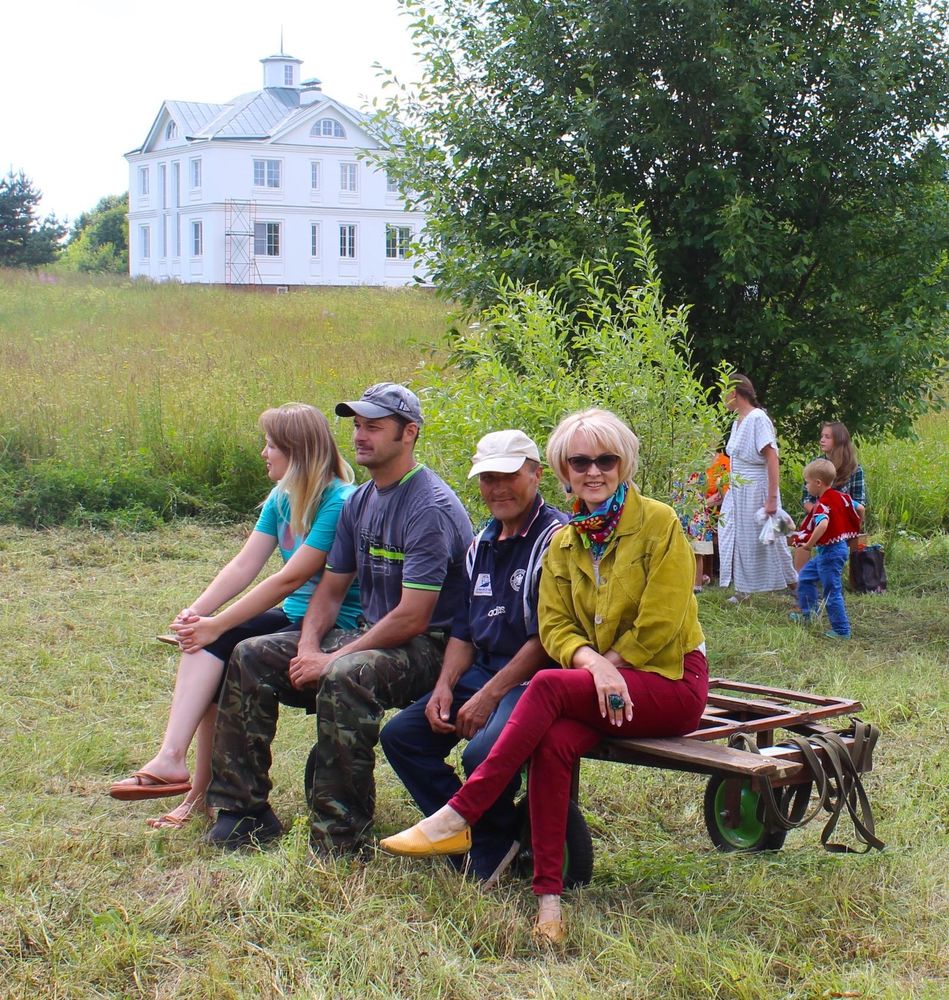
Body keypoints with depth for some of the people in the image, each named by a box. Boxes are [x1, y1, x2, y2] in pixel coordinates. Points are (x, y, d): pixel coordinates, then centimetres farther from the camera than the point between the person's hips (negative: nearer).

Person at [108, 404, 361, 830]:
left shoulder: (339, 504, -19)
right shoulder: (281, 499, 10)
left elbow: (289, 579, -23)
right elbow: (244, 565, 3)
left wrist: (217, 625, -22)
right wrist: (195, 612, -13)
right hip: (293, 618, 8)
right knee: (206, 645, -16)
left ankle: (202, 792, -13)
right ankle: (173, 757, -21)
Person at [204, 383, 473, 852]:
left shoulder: (430, 508, -18)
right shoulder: (359, 502, 10)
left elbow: (413, 618, -24)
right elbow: (331, 589, 14)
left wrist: (333, 659, -20)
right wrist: (309, 647, -7)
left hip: (427, 647, -9)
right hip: (372, 636, 9)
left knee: (344, 679, -38)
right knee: (251, 657, -1)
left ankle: (338, 842, -30)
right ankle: (244, 810, 2)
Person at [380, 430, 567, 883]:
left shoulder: (556, 538, -11)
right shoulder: (481, 545, 16)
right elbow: (463, 631, 19)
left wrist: (489, 696, -18)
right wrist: (444, 687, 1)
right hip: (483, 670, 9)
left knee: (484, 752, -32)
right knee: (400, 735, -3)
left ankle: (491, 851, -3)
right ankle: (467, 835, 1)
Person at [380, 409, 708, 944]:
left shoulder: (658, 523, -5)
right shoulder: (563, 543, 12)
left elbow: (659, 626, -11)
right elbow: (554, 625, 3)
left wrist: (608, 664, -9)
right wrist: (591, 660, -17)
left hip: (672, 680, -4)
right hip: (604, 682, 5)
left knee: (548, 686, -30)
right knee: (554, 742, -30)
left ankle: (460, 816, -29)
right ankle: (549, 896, -29)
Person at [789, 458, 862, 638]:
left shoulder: (822, 504, -23)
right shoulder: (840, 497, 4)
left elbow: (823, 524, -41)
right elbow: (859, 509, 11)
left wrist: (809, 544, -31)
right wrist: (851, 530, 23)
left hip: (830, 552, -10)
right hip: (840, 546, 10)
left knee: (832, 592, -3)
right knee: (806, 576, 24)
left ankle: (841, 630, 3)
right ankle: (807, 614, 34)